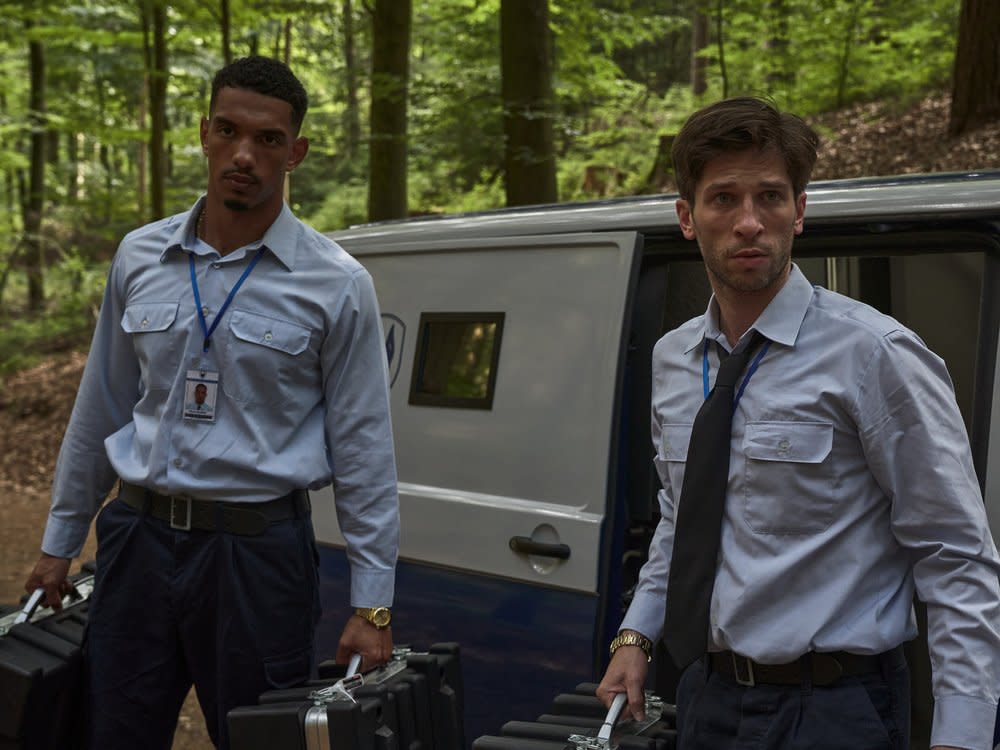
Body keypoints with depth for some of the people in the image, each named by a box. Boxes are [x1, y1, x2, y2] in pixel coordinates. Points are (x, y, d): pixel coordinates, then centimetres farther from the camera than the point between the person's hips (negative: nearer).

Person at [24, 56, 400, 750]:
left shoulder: (335, 284, -6)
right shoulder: (139, 257, 5)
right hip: (139, 541, 4)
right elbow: (100, 406, 14)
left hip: (258, 552, -3)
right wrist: (61, 540, 17)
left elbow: (362, 446, -4)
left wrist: (372, 603, -6)